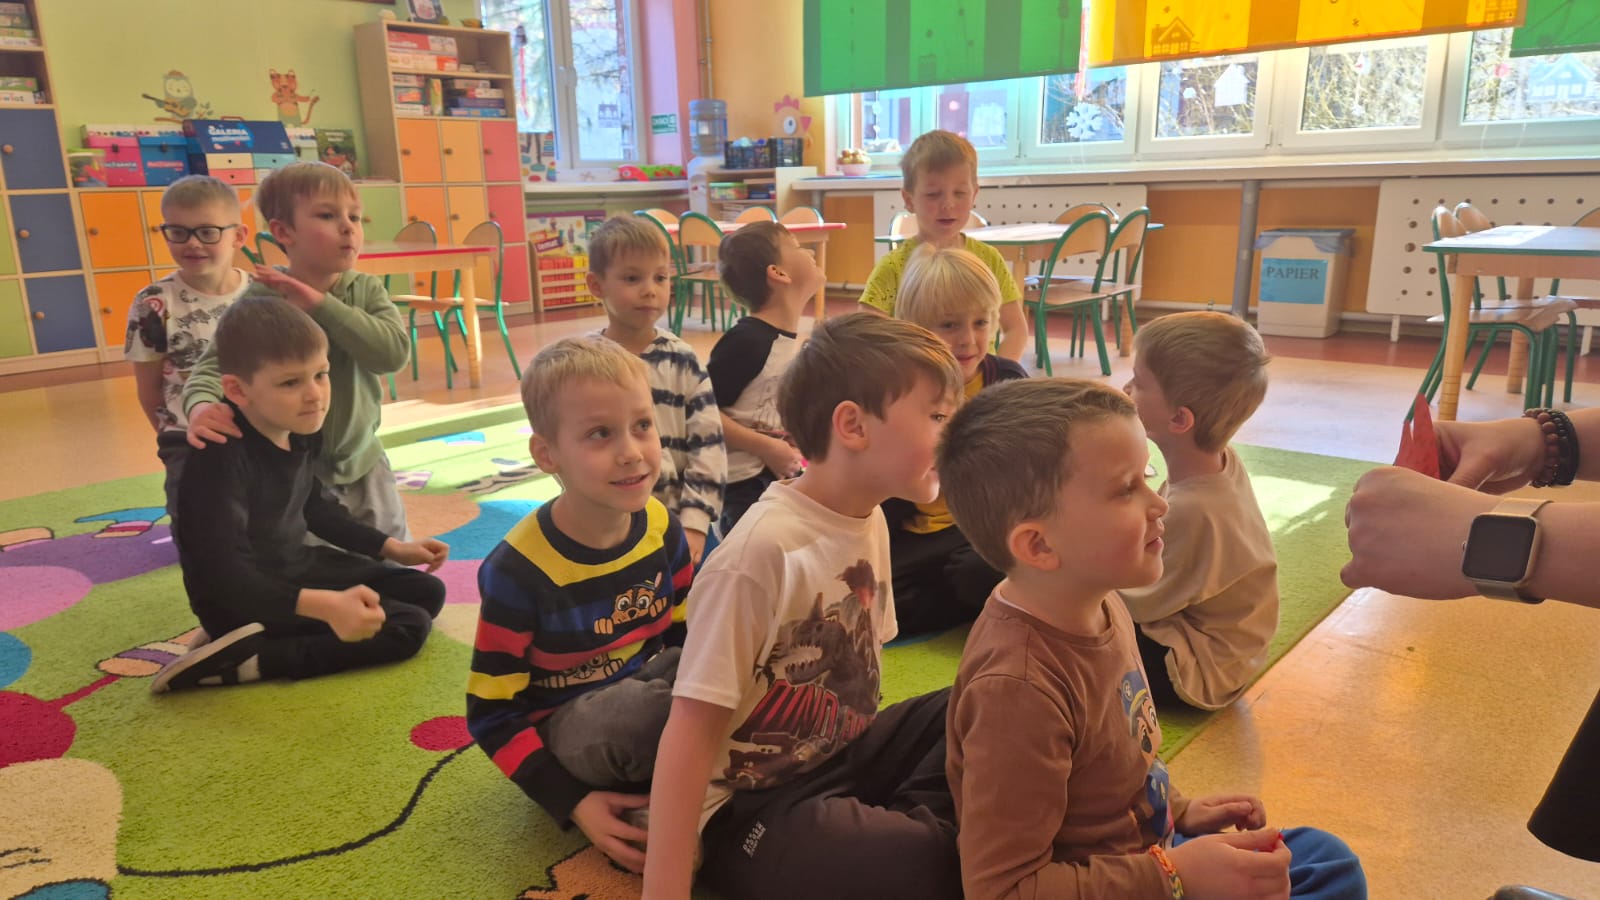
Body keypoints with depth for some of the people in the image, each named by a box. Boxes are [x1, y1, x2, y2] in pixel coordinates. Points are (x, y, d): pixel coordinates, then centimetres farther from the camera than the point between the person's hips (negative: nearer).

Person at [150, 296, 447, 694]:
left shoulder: (298, 434, -2)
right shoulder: (219, 459, -28)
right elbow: (225, 573, -36)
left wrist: (393, 548, 14)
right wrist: (324, 605, -50)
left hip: (296, 569, 9)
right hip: (243, 602, -9)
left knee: (428, 592, 14)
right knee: (409, 626, -15)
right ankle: (239, 659, -16)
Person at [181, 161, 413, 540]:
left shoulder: (368, 290, -8)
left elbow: (394, 352, -23)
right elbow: (216, 365, -18)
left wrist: (320, 303, -28)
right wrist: (203, 407, -41)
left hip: (364, 465, 3)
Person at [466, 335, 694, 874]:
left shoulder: (661, 526, -7)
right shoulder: (518, 569, -21)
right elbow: (492, 714, -14)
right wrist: (576, 802, -20)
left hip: (646, 687, 5)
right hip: (563, 729, -5)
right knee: (642, 710, -38)